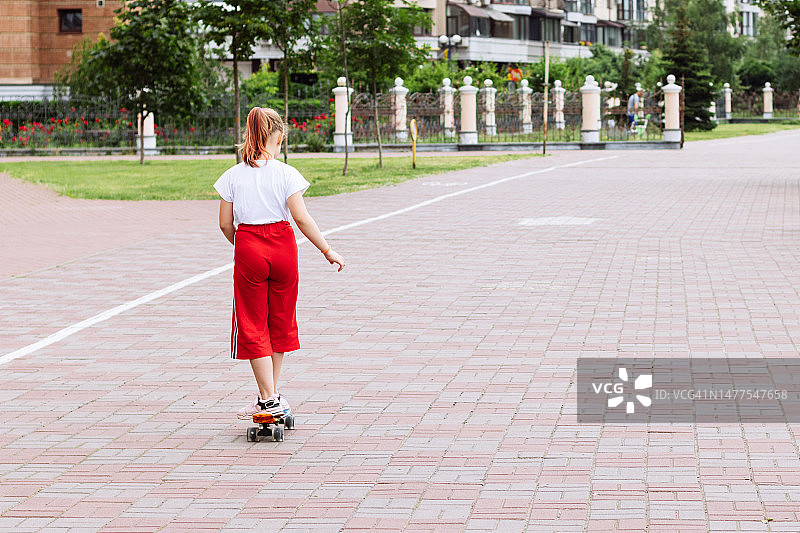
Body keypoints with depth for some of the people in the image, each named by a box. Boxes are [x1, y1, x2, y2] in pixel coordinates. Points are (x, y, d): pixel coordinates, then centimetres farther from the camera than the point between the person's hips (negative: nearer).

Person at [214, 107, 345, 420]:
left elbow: (225, 224, 1)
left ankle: (268, 400, -2)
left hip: (248, 250, 0)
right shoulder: (286, 174, -6)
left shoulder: (233, 176, -2)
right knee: (280, 321, 15)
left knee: (253, 326, 5)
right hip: (282, 247, 0)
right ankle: (270, 395, 22)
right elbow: (301, 218, -11)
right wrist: (327, 250, -4)